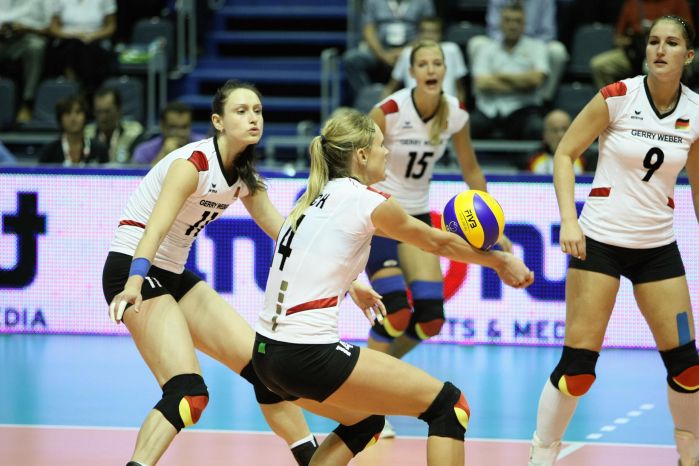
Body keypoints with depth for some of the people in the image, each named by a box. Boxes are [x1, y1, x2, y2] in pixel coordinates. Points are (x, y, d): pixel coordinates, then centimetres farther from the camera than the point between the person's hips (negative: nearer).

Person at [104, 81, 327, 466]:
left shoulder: (243, 177, 5)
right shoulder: (194, 162, -20)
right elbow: (155, 227, -34)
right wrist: (134, 283, -50)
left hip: (174, 276, 8)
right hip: (132, 271, -8)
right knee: (187, 393, -24)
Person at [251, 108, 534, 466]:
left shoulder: (315, 198, 14)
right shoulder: (366, 201, -6)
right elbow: (438, 242, 8)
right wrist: (502, 262, 23)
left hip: (267, 352, 9)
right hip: (309, 355, -9)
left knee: (365, 421, 30)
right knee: (449, 406, -2)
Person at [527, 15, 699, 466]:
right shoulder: (617, 97, -10)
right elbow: (565, 153, -5)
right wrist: (569, 219, -15)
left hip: (658, 246, 3)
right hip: (601, 240, -3)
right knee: (578, 362, -9)